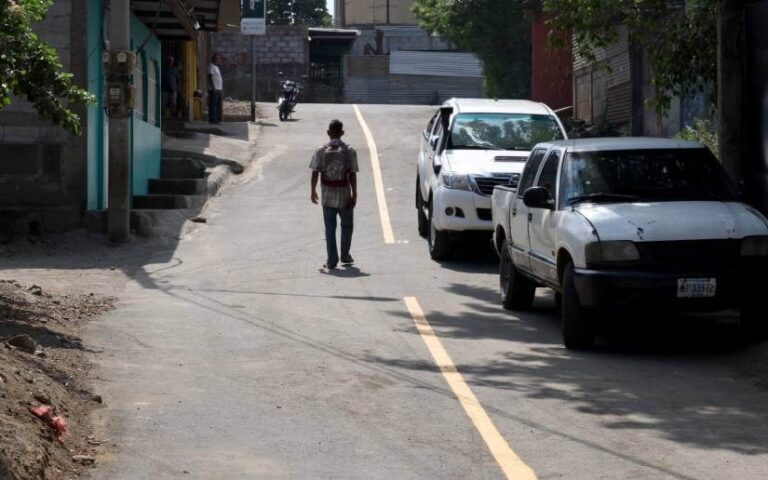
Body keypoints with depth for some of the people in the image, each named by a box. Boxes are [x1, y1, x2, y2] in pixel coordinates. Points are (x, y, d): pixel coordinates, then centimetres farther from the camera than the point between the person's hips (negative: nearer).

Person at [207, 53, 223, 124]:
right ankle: (212, 120, -10)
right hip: (213, 90, -10)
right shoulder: (211, 67, -8)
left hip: (218, 89, 10)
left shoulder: (216, 67, 21)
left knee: (218, 105, 9)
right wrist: (213, 88, -22)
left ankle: (218, 119, 12)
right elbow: (210, 78, -16)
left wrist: (222, 88, 21)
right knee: (213, 105, -10)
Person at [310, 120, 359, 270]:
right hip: (344, 195, -1)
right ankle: (345, 256, 22)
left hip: (327, 196, 1)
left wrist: (313, 191, 8)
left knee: (330, 228, 7)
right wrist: (354, 195, -2)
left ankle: (332, 260, 5)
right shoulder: (349, 151, -8)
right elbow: (353, 175, -8)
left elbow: (315, 173, -4)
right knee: (347, 226, 18)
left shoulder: (320, 151, -5)